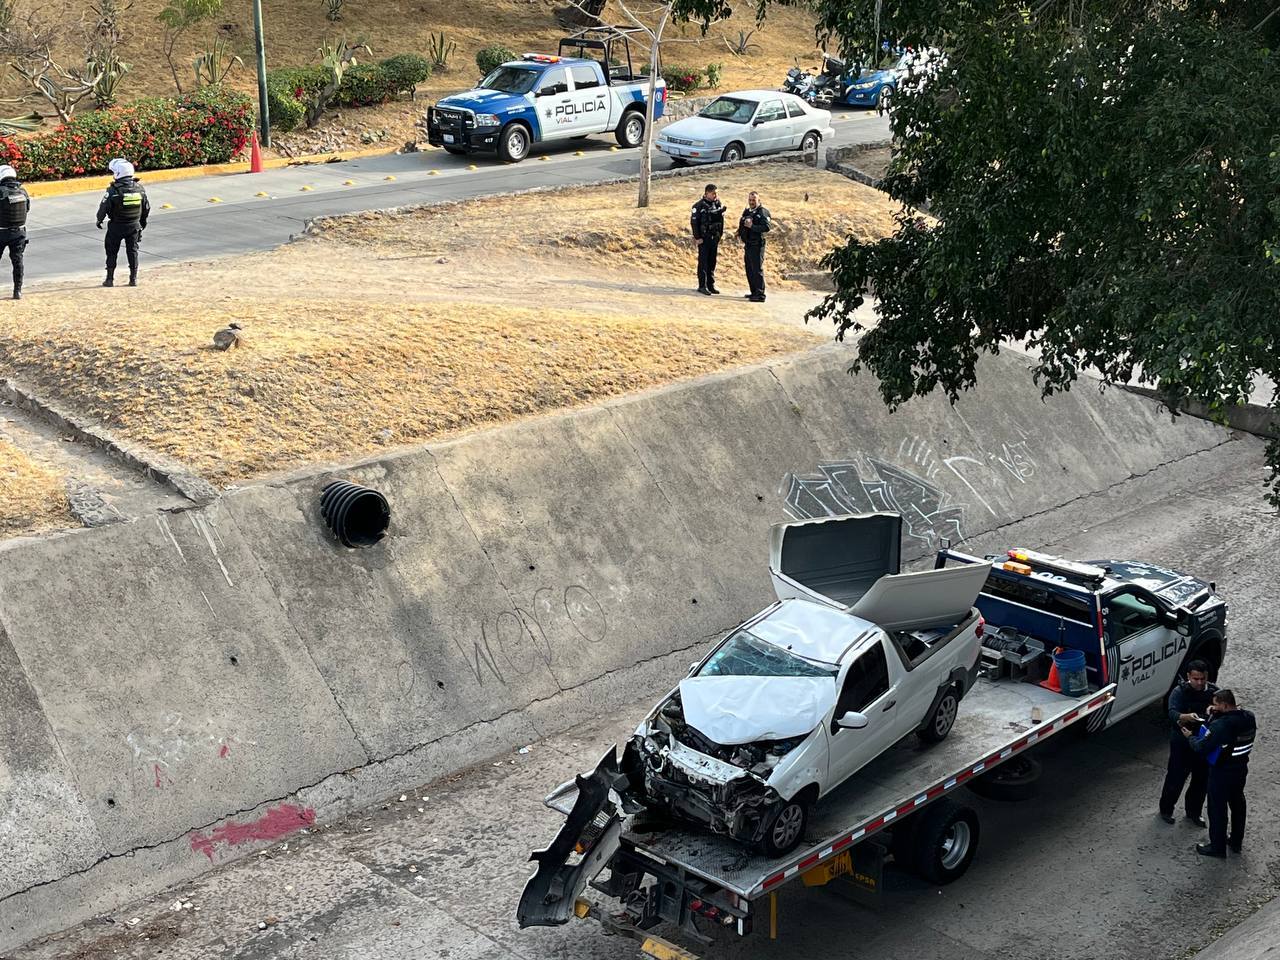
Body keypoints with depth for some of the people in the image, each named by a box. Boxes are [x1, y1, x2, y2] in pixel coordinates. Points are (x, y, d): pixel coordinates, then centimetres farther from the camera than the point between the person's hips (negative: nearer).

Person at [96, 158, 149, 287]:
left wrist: (99, 220, 7)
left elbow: (104, 207, -12)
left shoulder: (113, 190, -18)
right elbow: (146, 208, 5)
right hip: (134, 226, 3)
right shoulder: (140, 188, -5)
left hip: (116, 226, -3)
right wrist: (143, 221, 21)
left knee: (112, 252, 10)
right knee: (132, 251, 13)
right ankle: (133, 279, 13)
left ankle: (110, 279, 13)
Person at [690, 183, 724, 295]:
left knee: (712, 262, 9)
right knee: (703, 262, -3)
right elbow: (694, 222, -10)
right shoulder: (699, 206, -9)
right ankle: (702, 286, 1)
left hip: (715, 238, 5)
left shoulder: (718, 204, 8)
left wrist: (720, 235, 12)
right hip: (704, 238, -5)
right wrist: (697, 237, -13)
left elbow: (721, 220, 15)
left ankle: (711, 285, 15)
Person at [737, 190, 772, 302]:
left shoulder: (763, 212, -9)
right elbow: (741, 225, 26)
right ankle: (754, 292, 24)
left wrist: (752, 226, -23)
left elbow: (766, 227, -20)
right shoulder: (746, 212, 16)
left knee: (757, 270, -10)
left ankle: (760, 295, -9)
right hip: (747, 245, 9)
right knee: (749, 270, 14)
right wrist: (740, 233, 6)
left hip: (757, 245, -9)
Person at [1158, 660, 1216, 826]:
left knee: (1202, 780, 15)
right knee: (1175, 778, 5)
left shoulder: (1213, 692, -3)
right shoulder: (1179, 692, -15)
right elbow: (1173, 714, -27)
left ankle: (1194, 811, 36)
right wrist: (1187, 717, -49)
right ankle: (1166, 809, 27)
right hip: (1182, 744, -4)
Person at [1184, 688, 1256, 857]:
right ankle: (1236, 841, 40)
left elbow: (1202, 748, -23)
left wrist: (1190, 737, -4)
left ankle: (1217, 847, 20)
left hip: (1222, 772, -8)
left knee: (1217, 809, 8)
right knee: (1237, 804, 24)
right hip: (1241, 768, 8)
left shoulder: (1220, 726, -31)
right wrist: (1214, 716, -1)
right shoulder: (1249, 718, -7)